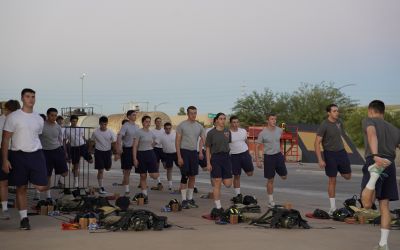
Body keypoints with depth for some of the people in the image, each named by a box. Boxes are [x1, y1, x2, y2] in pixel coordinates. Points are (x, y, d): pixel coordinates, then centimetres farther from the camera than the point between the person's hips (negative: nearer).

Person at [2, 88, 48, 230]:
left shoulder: (39, 119, 11)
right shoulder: (13, 117, -2)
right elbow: (5, 140, -3)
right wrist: (5, 160, -9)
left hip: (36, 154, 3)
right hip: (19, 155, -3)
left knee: (42, 187, -9)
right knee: (21, 188, 4)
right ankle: (24, 218, 14)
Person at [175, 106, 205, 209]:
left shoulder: (199, 126, 8)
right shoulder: (182, 125, -5)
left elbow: (202, 139, 18)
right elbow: (177, 141, -7)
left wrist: (200, 151, 2)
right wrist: (179, 157, -14)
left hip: (194, 152, 5)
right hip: (184, 151, -5)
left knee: (193, 176, 7)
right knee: (185, 176, -6)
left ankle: (190, 198, 17)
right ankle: (184, 200, -2)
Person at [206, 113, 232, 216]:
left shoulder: (228, 131, 8)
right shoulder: (211, 133, -3)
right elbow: (208, 148, -1)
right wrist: (208, 163, -6)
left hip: (226, 157, 4)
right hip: (216, 158, -4)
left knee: (228, 184, 0)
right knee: (217, 184, -3)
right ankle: (218, 207, 4)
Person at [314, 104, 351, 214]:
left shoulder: (339, 122, 4)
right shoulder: (324, 125, -15)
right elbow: (317, 143, -16)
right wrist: (320, 160, -21)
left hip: (341, 151, 5)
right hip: (330, 154, -5)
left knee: (348, 176, 9)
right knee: (332, 180, 1)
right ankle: (333, 207, 8)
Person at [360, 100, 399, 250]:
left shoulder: (369, 121, 8)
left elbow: (372, 134, -13)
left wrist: (375, 156, -29)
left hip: (375, 162, -5)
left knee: (367, 204, -11)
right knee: (384, 205, 10)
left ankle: (374, 174, -34)